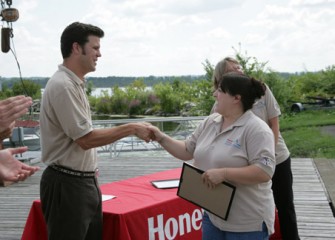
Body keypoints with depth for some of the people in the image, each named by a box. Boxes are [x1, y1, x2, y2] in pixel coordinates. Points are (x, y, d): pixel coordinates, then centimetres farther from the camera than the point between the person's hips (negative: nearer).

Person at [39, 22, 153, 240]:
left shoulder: (74, 83, 11)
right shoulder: (63, 85, -20)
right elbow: (86, 139, -21)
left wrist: (90, 168, 17)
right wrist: (132, 129, -16)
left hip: (84, 181, 10)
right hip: (67, 185, -10)